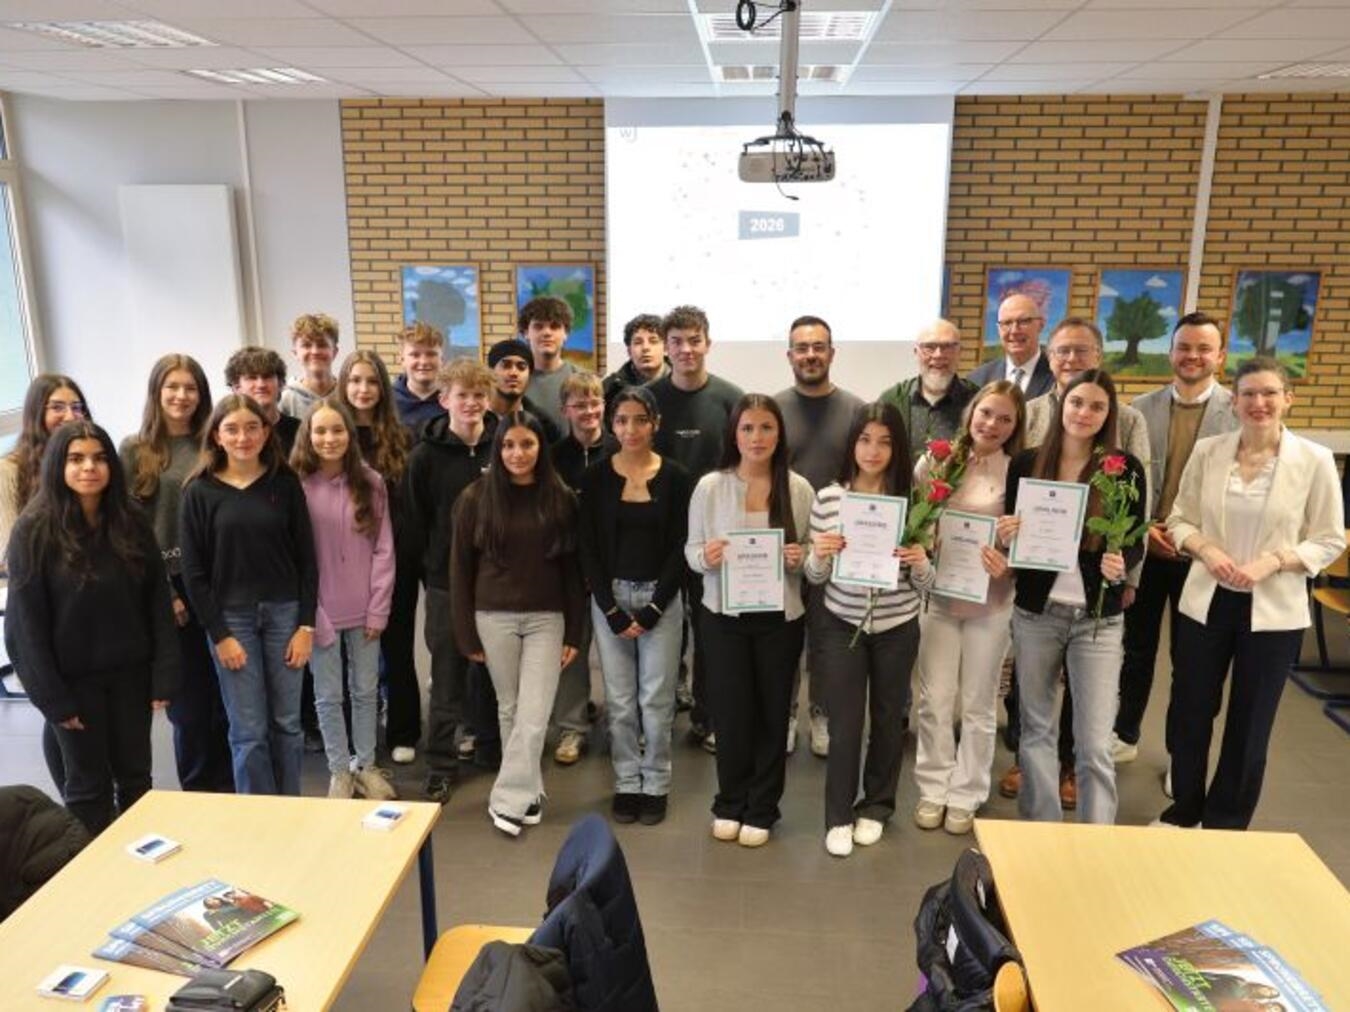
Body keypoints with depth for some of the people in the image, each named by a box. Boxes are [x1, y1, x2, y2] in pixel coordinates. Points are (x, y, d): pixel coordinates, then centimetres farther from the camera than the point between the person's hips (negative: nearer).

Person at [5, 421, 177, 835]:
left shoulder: (132, 524, 0)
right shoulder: (34, 532, -10)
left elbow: (158, 603, 0)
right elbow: (26, 622, -10)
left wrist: (164, 675, -5)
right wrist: (52, 696, -12)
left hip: (131, 672, 3)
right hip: (74, 677, -3)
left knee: (135, 776, 13)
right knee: (89, 784, 10)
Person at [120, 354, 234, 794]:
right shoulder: (135, 450, 0)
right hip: (170, 587, -2)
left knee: (226, 693, 7)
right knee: (190, 699, 6)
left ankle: (227, 785, 24)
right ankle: (198, 791, 24)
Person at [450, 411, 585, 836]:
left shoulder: (560, 499, 1)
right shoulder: (476, 497, -1)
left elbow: (571, 567, 4)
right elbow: (461, 567, 2)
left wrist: (574, 631, 2)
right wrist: (466, 633, 0)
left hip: (546, 618, 0)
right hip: (494, 618, 0)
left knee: (534, 714, -5)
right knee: (510, 708, 9)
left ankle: (507, 800, 5)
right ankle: (529, 792, 24)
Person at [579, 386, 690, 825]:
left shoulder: (675, 477, -2)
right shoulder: (596, 477, 0)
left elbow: (679, 548, -2)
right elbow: (589, 549, -1)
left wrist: (652, 608, -9)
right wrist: (612, 610, -9)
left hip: (661, 597, -1)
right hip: (609, 597, 1)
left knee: (657, 699, 3)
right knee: (619, 700, 7)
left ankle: (655, 784, 19)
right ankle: (627, 783, 22)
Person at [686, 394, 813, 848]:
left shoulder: (799, 487, -2)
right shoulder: (710, 486, -5)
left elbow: (813, 553, 5)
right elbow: (691, 550, 0)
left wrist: (801, 559, -17)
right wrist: (706, 557, -21)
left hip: (781, 617, 1)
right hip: (723, 615, -1)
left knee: (772, 713, 11)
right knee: (730, 711, 7)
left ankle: (761, 810, 29)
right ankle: (730, 805, 30)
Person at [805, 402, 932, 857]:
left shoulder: (912, 500, -8)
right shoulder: (828, 498, -7)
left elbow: (924, 584, -2)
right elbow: (815, 576, 0)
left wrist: (919, 563, -23)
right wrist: (820, 555, -21)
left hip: (897, 627, 1)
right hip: (842, 625, -1)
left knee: (888, 718, 16)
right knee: (845, 723, 2)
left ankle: (876, 805, 36)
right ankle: (838, 816, 21)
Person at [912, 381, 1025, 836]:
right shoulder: (935, 461, -2)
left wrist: (1008, 564, -20)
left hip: (990, 602, -1)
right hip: (937, 596, 1)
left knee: (977, 705, 12)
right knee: (935, 700, 8)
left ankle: (966, 795, 27)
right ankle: (933, 789, 25)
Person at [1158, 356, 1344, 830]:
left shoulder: (1315, 460, -8)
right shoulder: (1207, 452, -3)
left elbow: (1330, 540, -3)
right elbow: (1179, 519, 5)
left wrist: (1273, 562, -18)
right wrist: (1205, 549, -14)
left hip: (1274, 610, -1)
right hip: (1205, 601, 2)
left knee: (1249, 724, 12)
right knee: (1189, 712, 12)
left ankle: (1225, 827, 31)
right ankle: (1183, 810, 34)